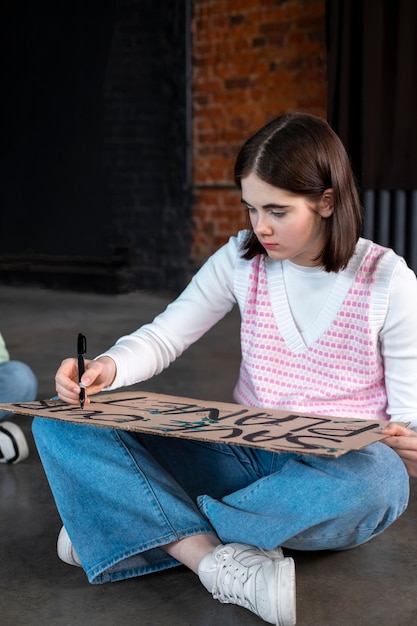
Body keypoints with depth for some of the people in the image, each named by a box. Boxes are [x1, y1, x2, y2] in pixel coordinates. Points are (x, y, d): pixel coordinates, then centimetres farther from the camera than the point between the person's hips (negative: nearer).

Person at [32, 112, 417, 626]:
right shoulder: (242, 260, 2)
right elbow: (162, 337, 3)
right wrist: (108, 367, -20)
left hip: (338, 468, -2)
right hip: (244, 455, 3)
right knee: (61, 425, -15)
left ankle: (133, 528, -26)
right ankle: (219, 561, -31)